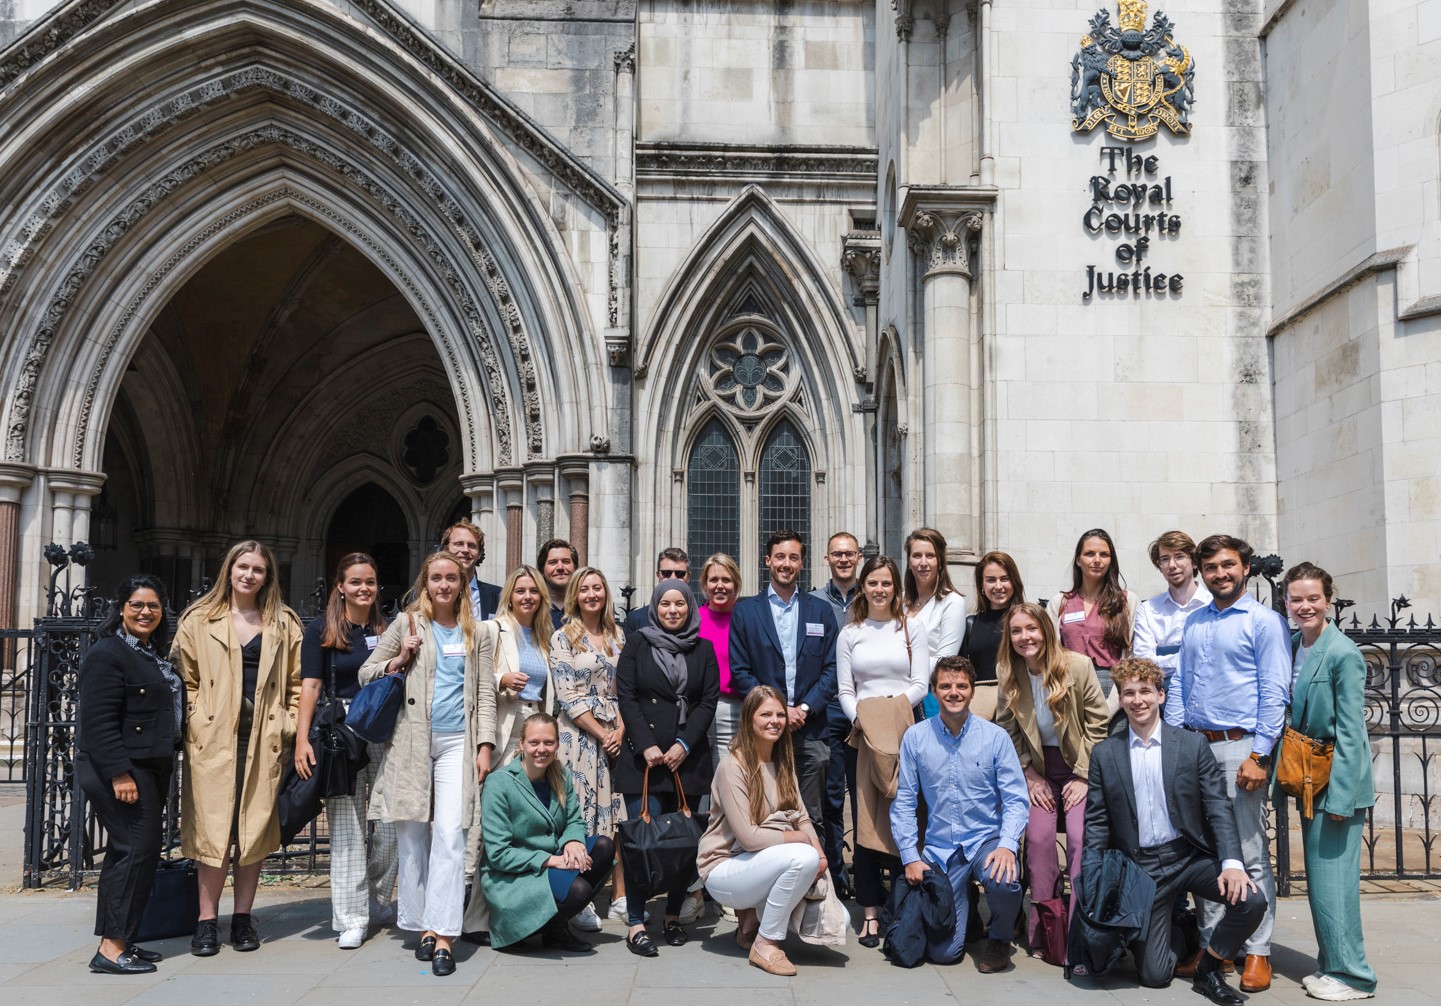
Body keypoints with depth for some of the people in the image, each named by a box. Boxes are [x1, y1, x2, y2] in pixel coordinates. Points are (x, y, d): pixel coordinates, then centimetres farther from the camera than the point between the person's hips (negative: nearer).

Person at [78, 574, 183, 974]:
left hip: (151, 768, 10)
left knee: (128, 852, 12)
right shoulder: (107, 654, -12)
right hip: (121, 770, -9)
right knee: (138, 849, -10)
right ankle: (112, 948, -4)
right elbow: (99, 720, -19)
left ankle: (117, 941, 20)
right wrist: (119, 773, -24)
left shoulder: (153, 654, 17)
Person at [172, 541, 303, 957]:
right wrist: (195, 722, -4)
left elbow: (297, 683, 12)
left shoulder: (284, 625, 11)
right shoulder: (199, 620, 7)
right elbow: (185, 678, 6)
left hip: (264, 741, 2)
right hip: (214, 740, -1)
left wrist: (290, 727, 2)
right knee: (214, 829, -3)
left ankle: (243, 917, 16)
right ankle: (207, 921, 7)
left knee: (256, 829, 5)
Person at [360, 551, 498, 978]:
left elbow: (484, 691, 12)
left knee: (450, 835, -10)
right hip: (411, 742, 0)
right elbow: (365, 673, 11)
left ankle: (444, 935, -10)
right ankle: (422, 925, 16)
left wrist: (485, 745, 3)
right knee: (412, 836, 3)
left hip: (456, 742, 0)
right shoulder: (407, 623, 9)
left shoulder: (473, 632, 13)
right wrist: (399, 661, -7)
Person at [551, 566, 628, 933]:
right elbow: (568, 697, -7)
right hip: (579, 736, -4)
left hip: (615, 736, 4)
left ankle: (621, 895, 8)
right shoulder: (563, 638, -1)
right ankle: (580, 902, 1)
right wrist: (601, 734, -10)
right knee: (581, 814, -5)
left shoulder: (618, 636, 13)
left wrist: (621, 731, -3)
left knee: (618, 814, 2)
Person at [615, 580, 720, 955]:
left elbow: (708, 702, 6)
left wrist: (684, 745, -7)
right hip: (643, 756, -2)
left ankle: (674, 916, 15)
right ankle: (636, 924, -4)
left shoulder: (703, 649, 12)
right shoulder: (636, 645, 8)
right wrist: (647, 746, -9)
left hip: (688, 757, 2)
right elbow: (626, 697, 1)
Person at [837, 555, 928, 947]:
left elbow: (920, 683, 2)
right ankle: (870, 912, 4)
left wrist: (894, 704, -12)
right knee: (866, 822, -1)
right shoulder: (849, 633, 11)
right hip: (864, 734, 1)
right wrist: (859, 717, -10)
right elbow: (844, 690, 8)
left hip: (906, 731, -1)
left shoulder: (911, 628, 7)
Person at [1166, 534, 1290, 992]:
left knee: (1250, 855, -1)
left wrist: (1259, 756, -14)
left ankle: (1257, 953, 8)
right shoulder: (1194, 622, 15)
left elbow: (1274, 695, -8)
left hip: (1238, 748, -6)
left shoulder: (1264, 622, -3)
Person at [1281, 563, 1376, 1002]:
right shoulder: (1292, 646, 6)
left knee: (1332, 875, -4)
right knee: (1318, 877, 15)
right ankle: (1330, 965, 27)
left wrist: (1339, 795, -18)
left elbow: (1350, 731, -16)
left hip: (1336, 779, -8)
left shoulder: (1343, 654, -15)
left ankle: (1351, 975, 9)